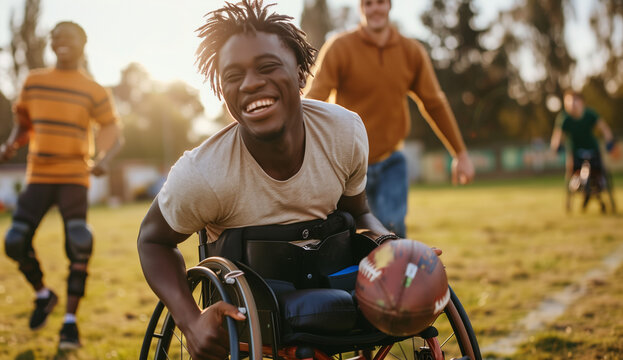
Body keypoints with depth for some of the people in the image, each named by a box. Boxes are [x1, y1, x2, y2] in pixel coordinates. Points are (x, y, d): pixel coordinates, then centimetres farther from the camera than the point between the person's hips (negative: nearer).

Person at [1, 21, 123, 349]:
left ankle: (70, 321, -4)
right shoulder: (34, 82, 9)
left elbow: (113, 134, -1)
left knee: (79, 246, -17)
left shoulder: (93, 91, 1)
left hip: (74, 177, -3)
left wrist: (103, 159, -22)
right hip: (38, 175, 3)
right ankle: (43, 294, 21)